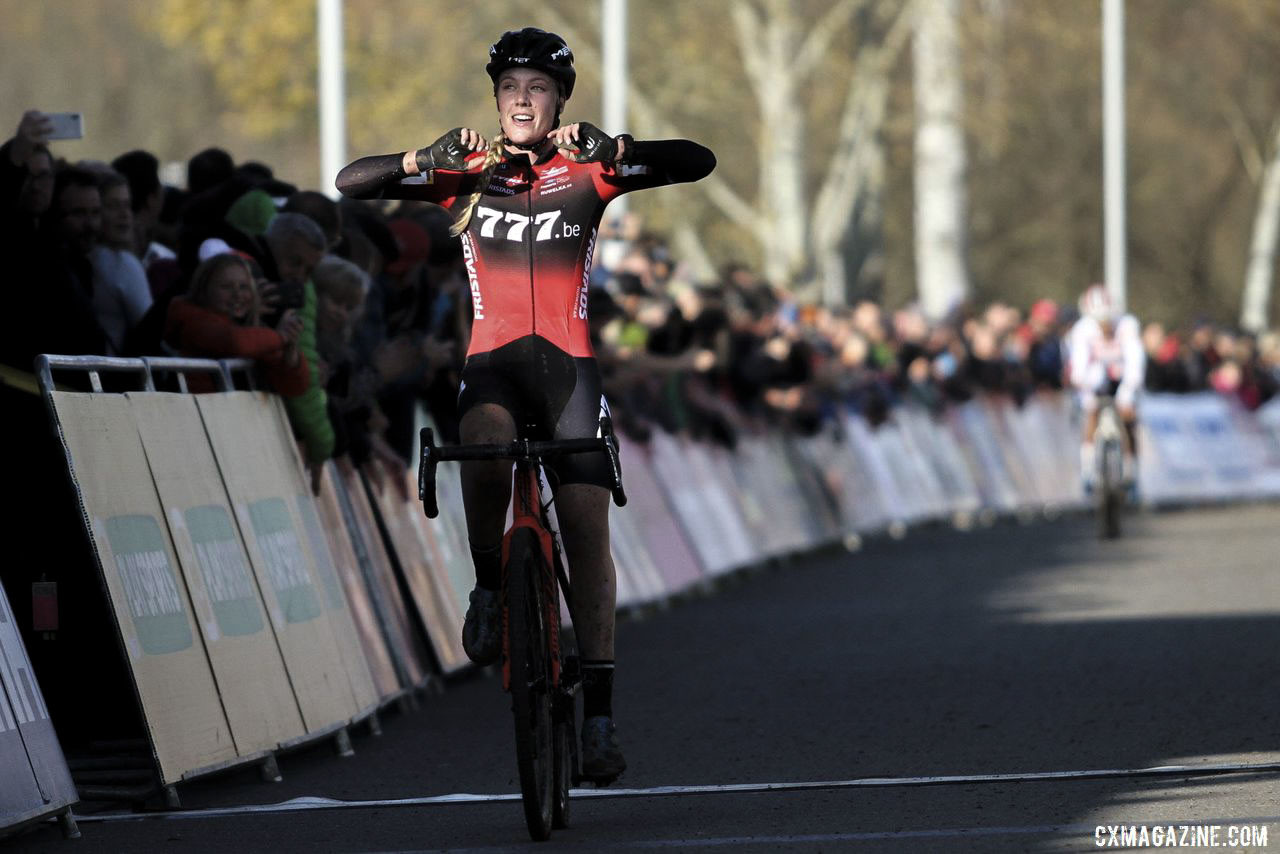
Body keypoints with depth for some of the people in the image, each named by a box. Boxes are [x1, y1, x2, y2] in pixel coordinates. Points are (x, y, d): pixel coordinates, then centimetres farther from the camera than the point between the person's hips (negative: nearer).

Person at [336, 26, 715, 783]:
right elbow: (351, 182, -5)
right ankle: (489, 587, -9)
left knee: (587, 527, -5)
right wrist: (427, 162, -23)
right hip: (493, 360, 0)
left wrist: (616, 151, -28)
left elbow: (698, 162, -10)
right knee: (485, 446, -34)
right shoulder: (469, 174, 4)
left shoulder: (585, 173, 2)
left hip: (568, 362, 0)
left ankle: (599, 713, -2)